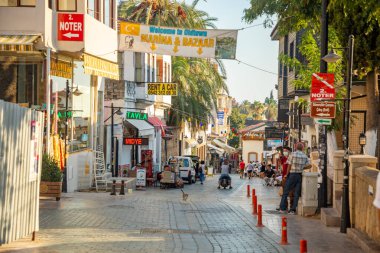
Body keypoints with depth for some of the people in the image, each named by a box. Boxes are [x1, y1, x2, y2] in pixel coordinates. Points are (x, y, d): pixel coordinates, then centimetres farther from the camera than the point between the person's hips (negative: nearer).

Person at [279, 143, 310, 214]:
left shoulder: (292, 154, -8)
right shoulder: (305, 156, 4)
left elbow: (289, 166, -7)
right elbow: (309, 165, 7)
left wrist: (287, 174, 3)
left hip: (292, 174, -3)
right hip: (300, 175, 3)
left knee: (286, 192, 6)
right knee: (297, 193, 5)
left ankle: (282, 208, 7)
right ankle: (293, 209, 1)